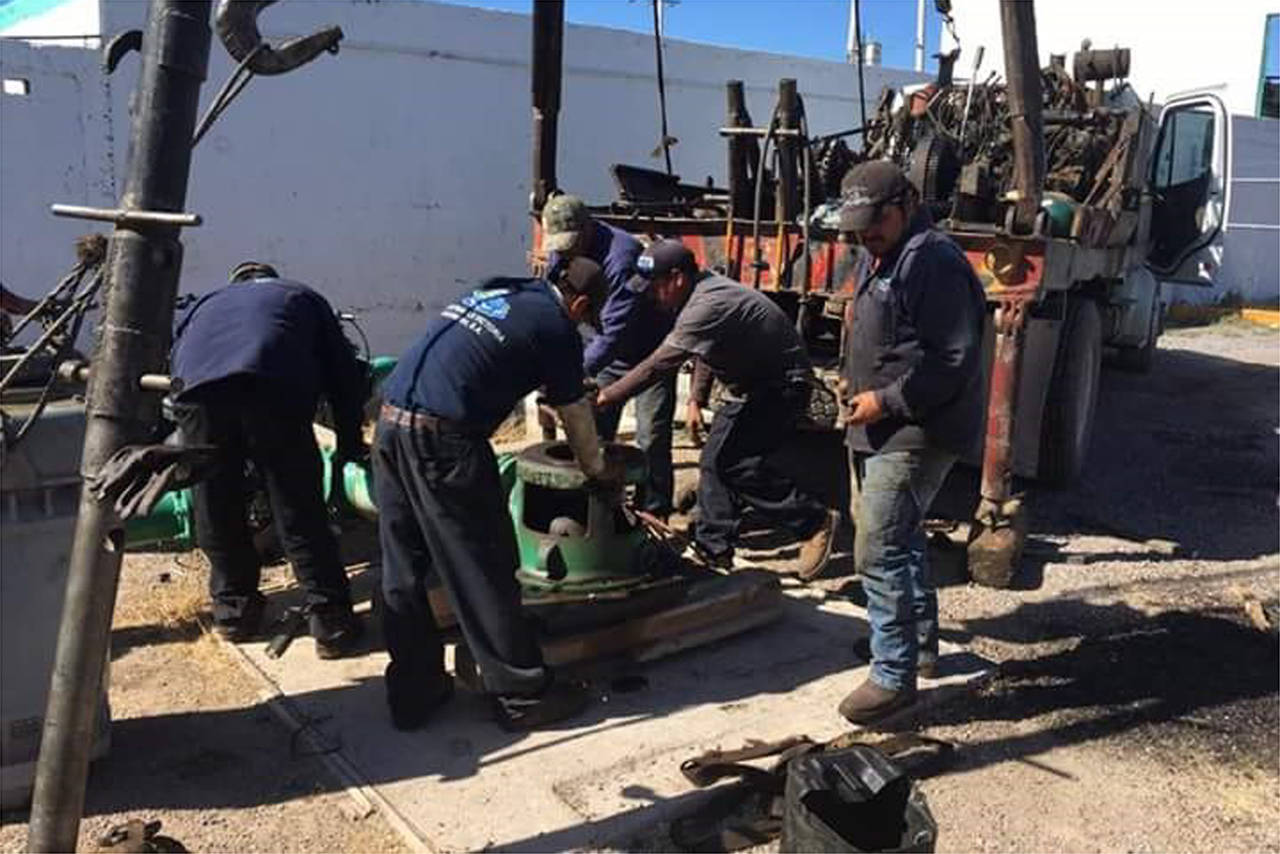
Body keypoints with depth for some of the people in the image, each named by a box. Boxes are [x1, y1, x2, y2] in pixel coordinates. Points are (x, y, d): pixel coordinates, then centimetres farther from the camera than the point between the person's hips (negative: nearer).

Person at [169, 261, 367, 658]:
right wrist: (350, 446, 33)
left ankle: (233, 609, 31)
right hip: (273, 386, -2)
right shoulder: (301, 296, 35)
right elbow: (344, 373, 27)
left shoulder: (205, 305, 41)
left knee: (216, 505, 17)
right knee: (300, 509, 4)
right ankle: (330, 621, 9)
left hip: (196, 387, 3)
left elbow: (176, 361, 33)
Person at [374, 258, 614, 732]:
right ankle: (521, 694, 16)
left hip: (390, 421, 8)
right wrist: (598, 470, 30)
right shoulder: (555, 325, 1)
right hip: (443, 438, -8)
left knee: (403, 569, 14)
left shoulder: (495, 292, 21)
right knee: (483, 571, 3)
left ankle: (413, 691, 25)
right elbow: (576, 417, 11)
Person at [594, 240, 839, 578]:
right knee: (714, 461, 7)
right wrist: (696, 400, 10)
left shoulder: (707, 306, -29)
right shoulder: (703, 291, 3)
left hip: (782, 385, -10)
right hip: (752, 384, 10)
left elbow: (659, 365, -32)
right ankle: (713, 548, 14)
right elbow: (706, 352, 18)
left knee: (736, 463, -16)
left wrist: (605, 397, -28)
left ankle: (815, 521, -4)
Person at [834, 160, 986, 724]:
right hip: (881, 432, 11)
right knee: (901, 543, 21)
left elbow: (954, 361, -22)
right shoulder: (887, 260, 18)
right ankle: (921, 647, 38)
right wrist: (853, 380, 14)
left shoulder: (934, 263, -16)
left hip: (914, 438, -11)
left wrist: (887, 400, -20)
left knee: (879, 553, -11)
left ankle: (893, 676, 0)